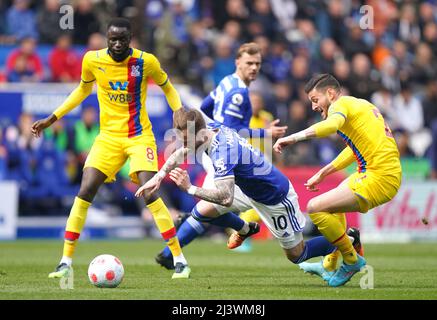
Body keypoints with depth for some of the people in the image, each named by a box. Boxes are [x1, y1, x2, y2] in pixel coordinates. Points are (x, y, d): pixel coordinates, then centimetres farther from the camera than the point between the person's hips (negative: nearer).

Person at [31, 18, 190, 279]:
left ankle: (180, 259, -6)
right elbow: (83, 90, 16)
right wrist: (51, 119, 15)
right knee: (85, 192, -9)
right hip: (109, 136, 3)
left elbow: (168, 88, 7)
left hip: (140, 135, -3)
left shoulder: (146, 61, -12)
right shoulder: (92, 60, -5)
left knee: (149, 194, -17)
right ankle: (66, 261, 0)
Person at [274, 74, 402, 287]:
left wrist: (292, 138, -33)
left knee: (315, 207, -14)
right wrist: (322, 174, 33)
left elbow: (331, 125, -31)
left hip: (379, 178, -11)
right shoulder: (361, 105, 22)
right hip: (390, 174, 11)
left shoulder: (342, 104, -7)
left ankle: (352, 261, -1)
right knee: (334, 205, 33)